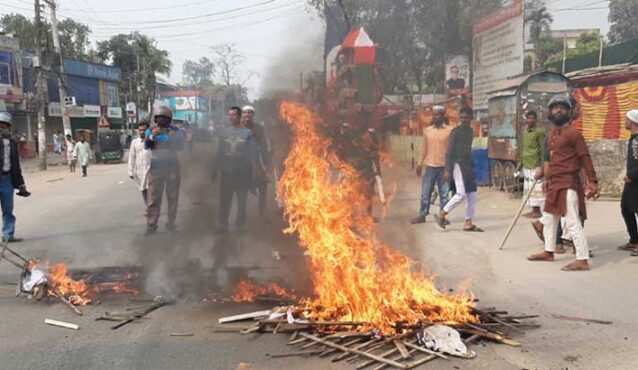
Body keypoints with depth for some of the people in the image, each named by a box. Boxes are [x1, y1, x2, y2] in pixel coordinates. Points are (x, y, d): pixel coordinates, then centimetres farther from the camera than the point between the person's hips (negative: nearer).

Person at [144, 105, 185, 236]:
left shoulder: (175, 130, 4)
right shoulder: (151, 131, 5)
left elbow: (181, 147, 0)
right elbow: (146, 146, -7)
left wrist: (175, 139, -18)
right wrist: (152, 136, -24)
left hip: (172, 165, 1)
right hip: (156, 166, -1)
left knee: (172, 196, 6)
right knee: (153, 198, -3)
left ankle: (171, 223, 15)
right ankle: (151, 226, -3)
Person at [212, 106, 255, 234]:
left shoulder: (247, 132, -5)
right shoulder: (223, 131, 3)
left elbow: (252, 153, -3)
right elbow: (219, 151, 8)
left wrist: (252, 171, -7)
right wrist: (215, 169, 9)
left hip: (242, 172, -2)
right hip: (226, 171, 2)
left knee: (241, 200, 9)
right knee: (224, 200, 4)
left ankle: (240, 225, 21)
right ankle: (222, 225, 13)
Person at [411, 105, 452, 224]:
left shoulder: (449, 131, 0)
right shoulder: (427, 131, 9)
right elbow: (424, 149, 12)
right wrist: (420, 164, 9)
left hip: (444, 166, -2)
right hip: (430, 165, 2)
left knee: (444, 193, 4)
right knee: (425, 192, 4)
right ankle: (422, 215, 11)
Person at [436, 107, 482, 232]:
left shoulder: (471, 131, 14)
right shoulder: (456, 131, -8)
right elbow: (450, 151, -11)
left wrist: (472, 166, 18)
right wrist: (448, 170, -17)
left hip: (468, 165, 8)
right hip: (458, 164, -8)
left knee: (473, 195, 4)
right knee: (461, 194, -14)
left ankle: (468, 223, 9)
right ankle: (442, 214, 2)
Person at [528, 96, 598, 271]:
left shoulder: (573, 132, -10)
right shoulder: (551, 135, 15)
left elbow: (585, 158, -13)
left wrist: (592, 182, -18)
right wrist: (546, 178, 22)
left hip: (569, 184, -9)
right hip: (554, 184, 9)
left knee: (573, 223, -11)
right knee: (548, 219, 19)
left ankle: (583, 261, -7)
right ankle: (548, 252, 34)